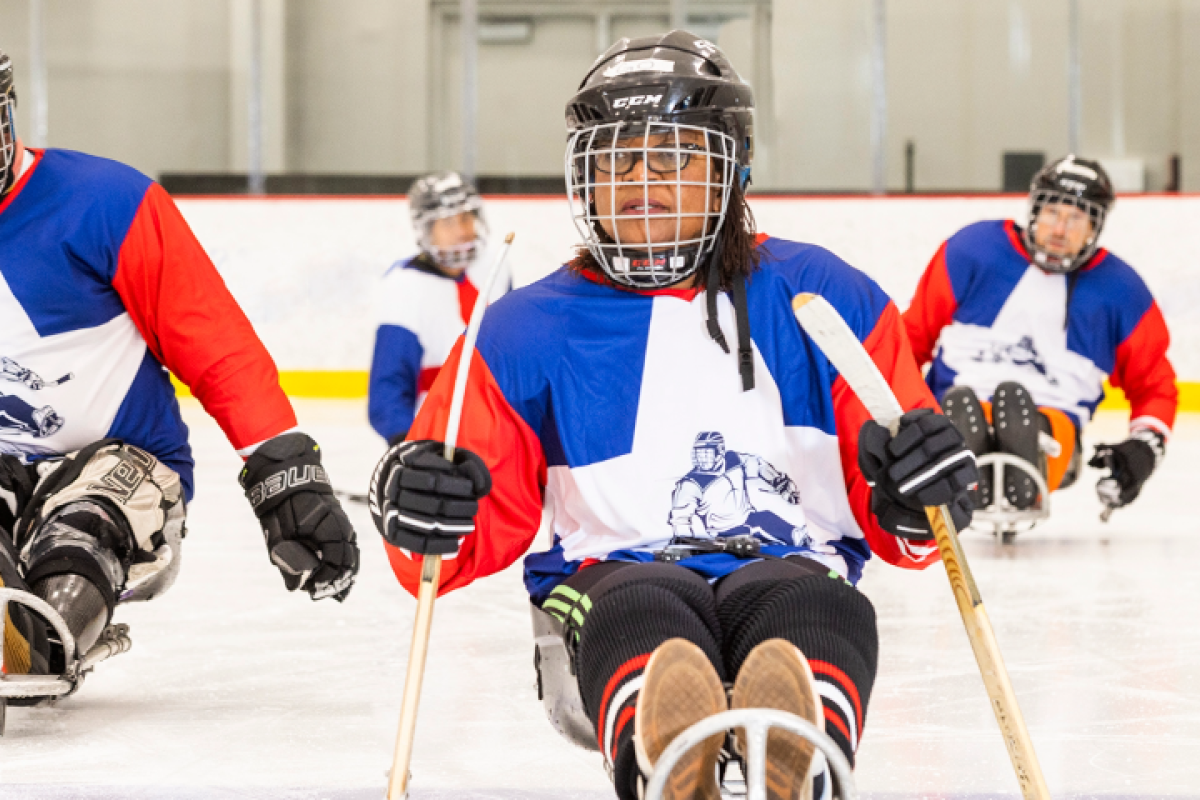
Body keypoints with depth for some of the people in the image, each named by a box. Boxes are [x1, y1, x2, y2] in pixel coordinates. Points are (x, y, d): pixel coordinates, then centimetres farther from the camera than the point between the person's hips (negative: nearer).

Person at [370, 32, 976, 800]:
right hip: (611, 582, 0)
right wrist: (424, 513, -16)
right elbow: (479, 530, 8)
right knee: (644, 610, -36)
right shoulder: (528, 331, 10)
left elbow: (891, 524, 9)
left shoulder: (829, 300, 9)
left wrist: (912, 501, -16)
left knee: (815, 609, -36)